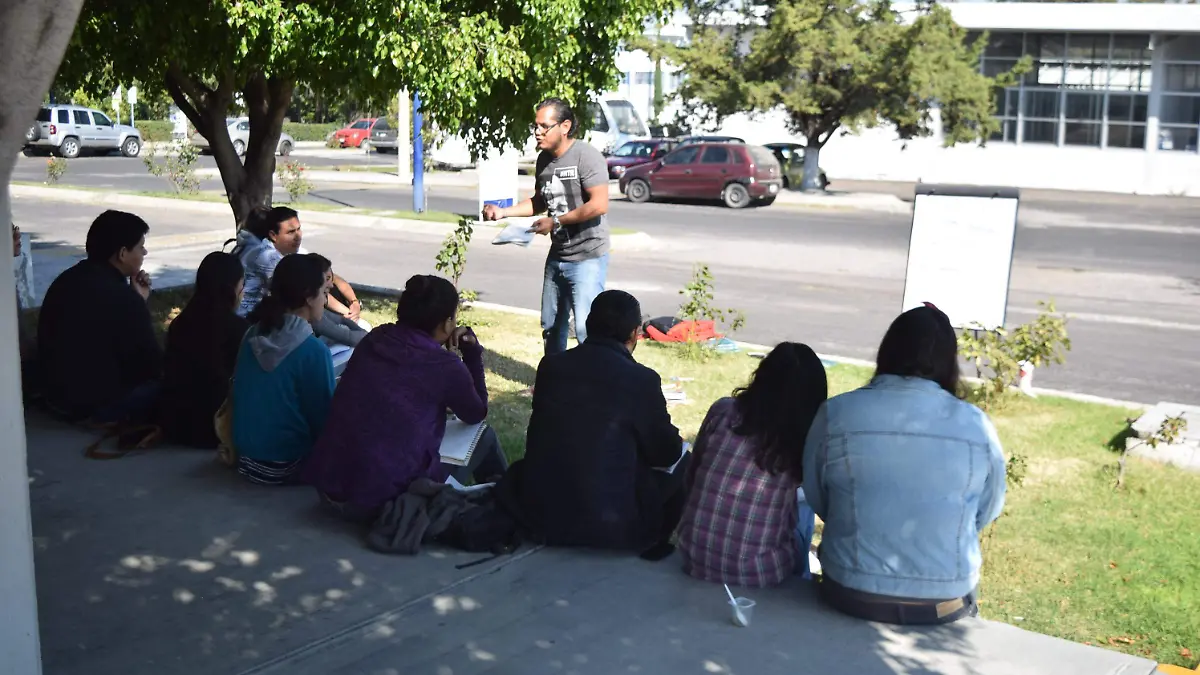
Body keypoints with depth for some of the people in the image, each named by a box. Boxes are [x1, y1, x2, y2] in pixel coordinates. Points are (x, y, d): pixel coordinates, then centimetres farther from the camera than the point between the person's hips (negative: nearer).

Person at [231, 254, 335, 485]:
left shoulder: (252, 336, 1)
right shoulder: (313, 351, -19)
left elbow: (240, 395, 12)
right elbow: (323, 418, -11)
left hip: (245, 456, 7)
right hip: (285, 467, -7)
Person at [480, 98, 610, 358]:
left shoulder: (586, 156, -16)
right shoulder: (544, 159, 8)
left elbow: (599, 205, -25)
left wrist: (555, 222, -17)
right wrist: (504, 212, 8)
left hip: (587, 258, -8)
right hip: (557, 257, 9)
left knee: (586, 329, -14)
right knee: (551, 326, 17)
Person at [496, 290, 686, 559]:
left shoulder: (550, 364, 0)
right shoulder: (642, 379, -13)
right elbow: (666, 453, -1)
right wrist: (674, 442, 23)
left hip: (538, 511, 5)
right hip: (611, 523, -5)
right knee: (681, 461, 18)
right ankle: (651, 543, 27)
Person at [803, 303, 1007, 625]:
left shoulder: (836, 413, -11)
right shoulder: (977, 426, -10)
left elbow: (817, 501, 2)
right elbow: (987, 513, 5)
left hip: (851, 596, 0)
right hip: (945, 604, 1)